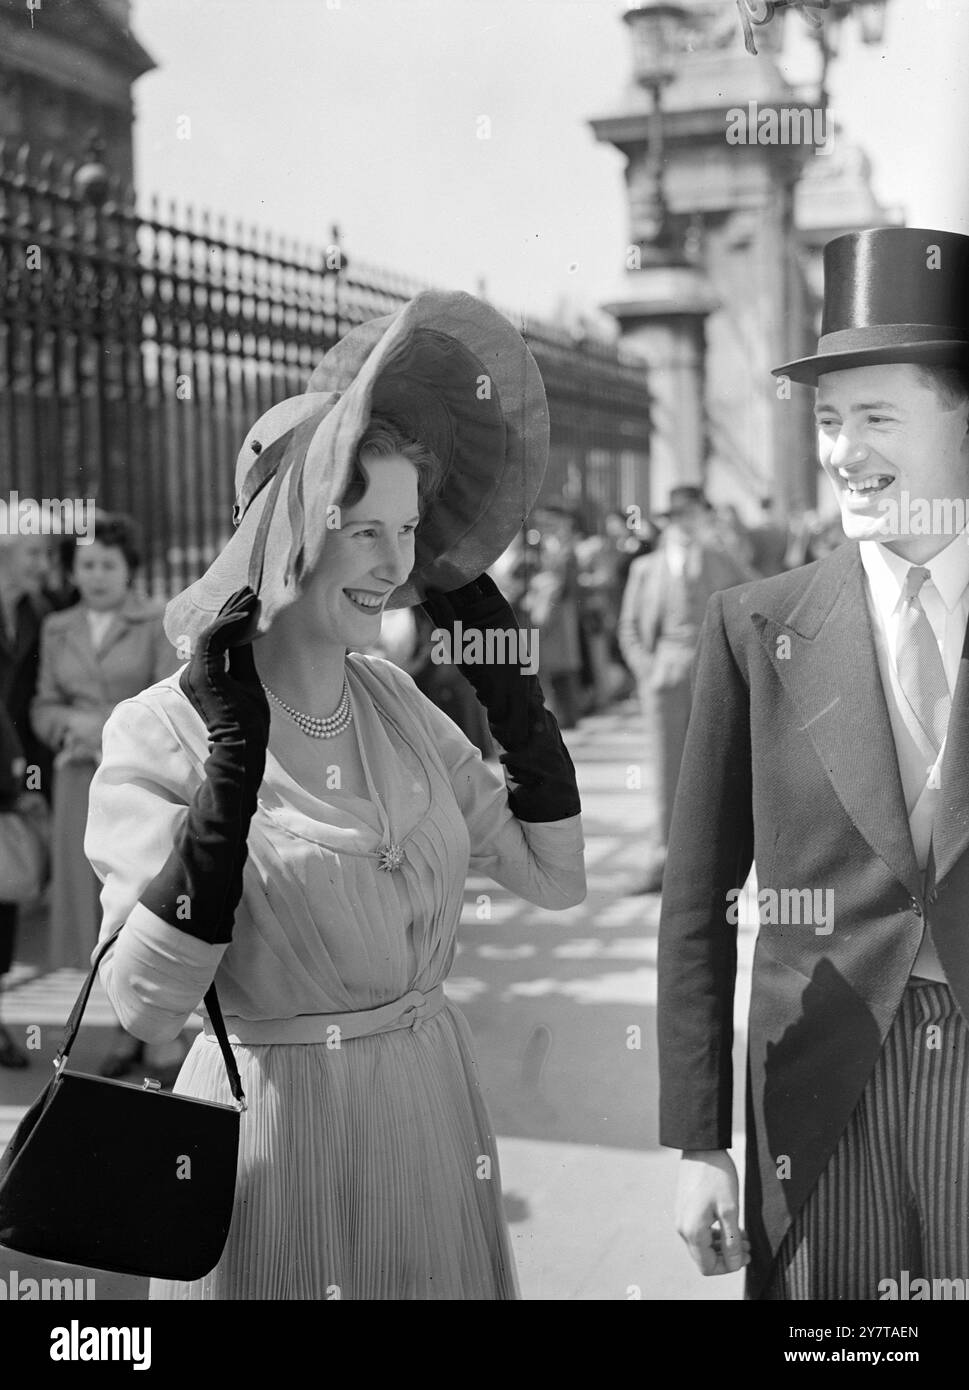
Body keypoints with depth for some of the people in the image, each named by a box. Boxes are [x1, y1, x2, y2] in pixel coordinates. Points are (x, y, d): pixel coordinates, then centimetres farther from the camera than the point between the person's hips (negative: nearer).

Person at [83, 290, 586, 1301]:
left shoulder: (395, 703, 1)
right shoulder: (161, 733, -15)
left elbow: (555, 875, 4)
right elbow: (144, 1005, -23)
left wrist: (508, 684, -2)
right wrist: (233, 766, -29)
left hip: (435, 1112, 6)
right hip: (275, 1131, -5)